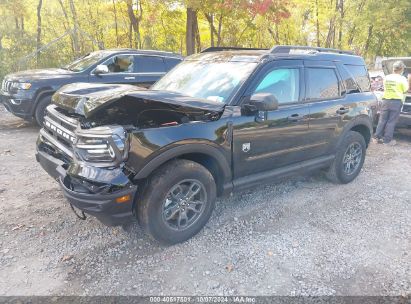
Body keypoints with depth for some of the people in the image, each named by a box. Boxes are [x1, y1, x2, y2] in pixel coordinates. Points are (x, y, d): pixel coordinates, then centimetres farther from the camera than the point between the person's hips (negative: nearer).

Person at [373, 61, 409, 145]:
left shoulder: (387, 78, 6)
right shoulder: (402, 79, -7)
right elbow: (405, 90, 1)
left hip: (386, 100, 4)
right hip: (396, 101, -4)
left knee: (382, 120, 10)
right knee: (391, 121, 1)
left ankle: (377, 137, 11)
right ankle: (387, 140, 4)